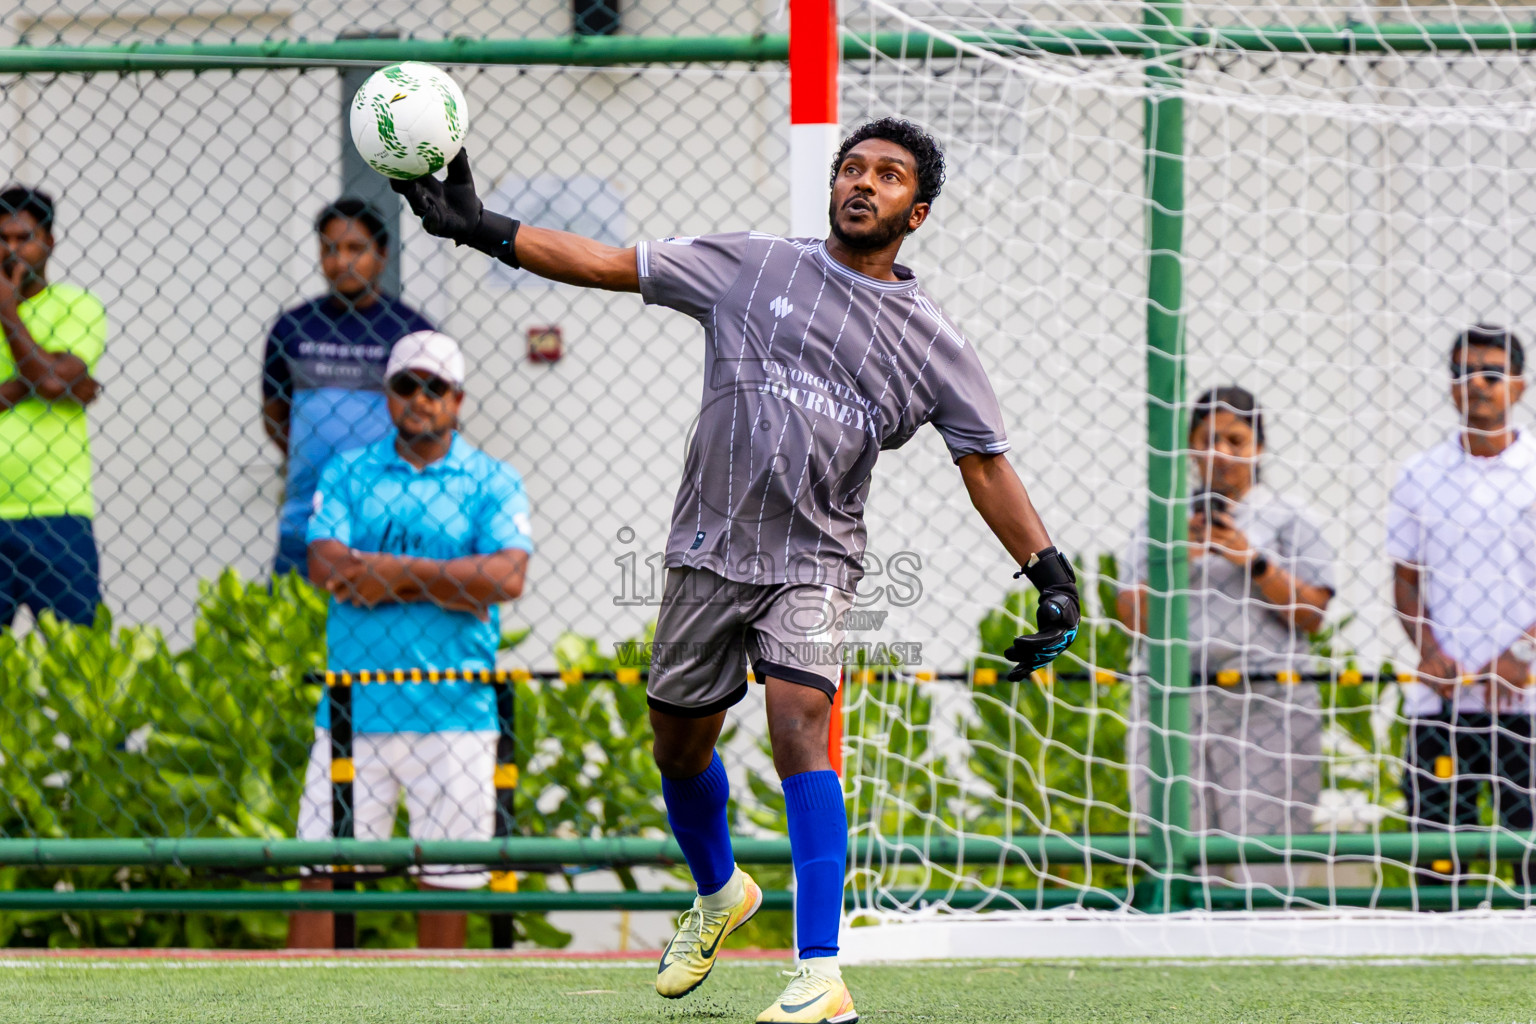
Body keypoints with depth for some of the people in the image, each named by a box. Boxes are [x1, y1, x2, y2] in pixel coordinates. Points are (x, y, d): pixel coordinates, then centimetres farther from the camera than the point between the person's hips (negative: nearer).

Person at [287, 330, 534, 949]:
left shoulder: (492, 482, 6)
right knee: (323, 874, -4)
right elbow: (326, 566, -5)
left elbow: (506, 576, -10)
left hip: (454, 714, -1)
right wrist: (446, 583, -11)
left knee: (447, 883, 2)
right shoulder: (346, 474, 10)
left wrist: (398, 574, -11)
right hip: (355, 707, 1)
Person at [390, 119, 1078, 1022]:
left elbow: (986, 464, 5)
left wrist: (1051, 573, -6)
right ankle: (721, 895, 45)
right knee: (679, 746, 12)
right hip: (709, 550, 3)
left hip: (813, 563, -3)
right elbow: (611, 266, 5)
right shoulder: (752, 267, 5)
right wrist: (481, 230, -1)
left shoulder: (933, 342, 3)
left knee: (799, 726, -23)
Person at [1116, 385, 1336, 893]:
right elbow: (1132, 616, 11)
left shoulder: (1287, 518, 9)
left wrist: (1252, 561, -9)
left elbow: (1311, 614, 1)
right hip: (1174, 705, 2)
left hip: (1264, 706, -2)